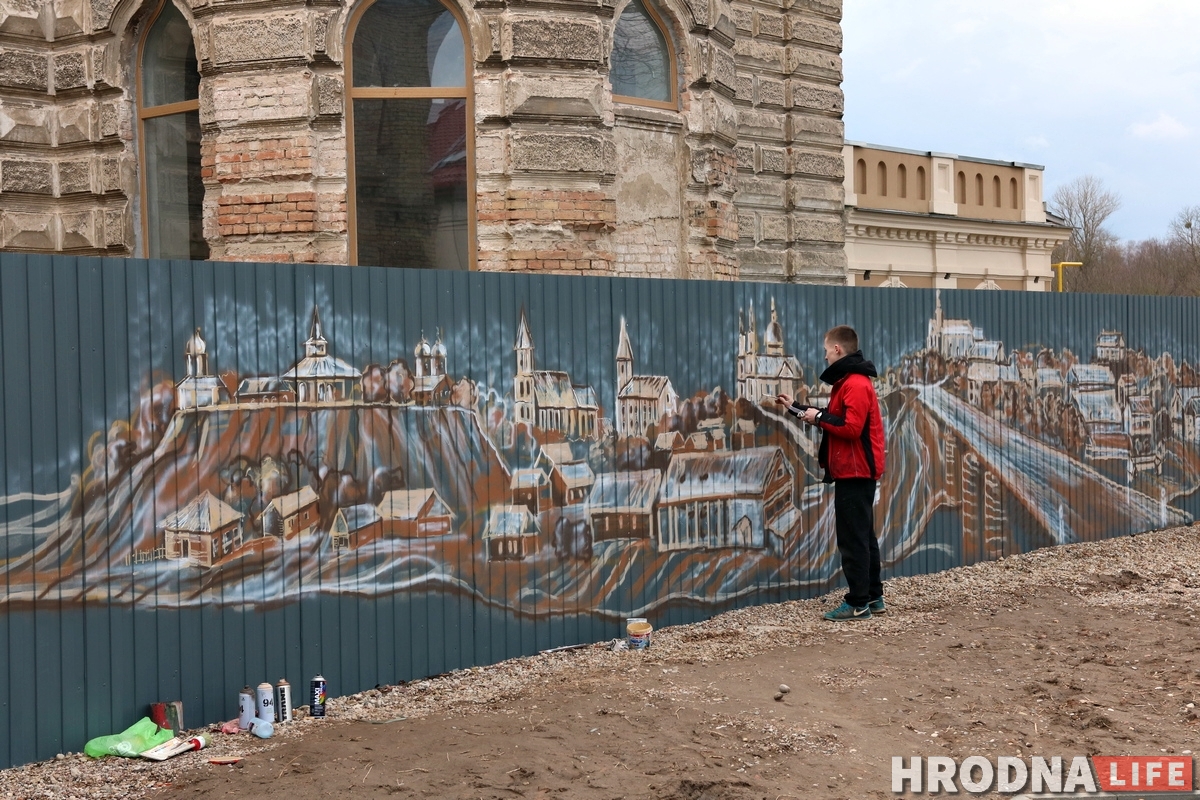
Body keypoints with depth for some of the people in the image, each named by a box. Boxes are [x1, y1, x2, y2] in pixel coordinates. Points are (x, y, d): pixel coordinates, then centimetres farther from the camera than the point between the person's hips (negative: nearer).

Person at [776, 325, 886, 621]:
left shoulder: (855, 384, -16)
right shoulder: (849, 381, 18)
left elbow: (851, 427, -25)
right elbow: (837, 420, 20)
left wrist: (819, 416, -14)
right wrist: (797, 409, 23)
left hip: (854, 472, -11)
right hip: (856, 471, 11)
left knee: (853, 539, -8)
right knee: (863, 536, 14)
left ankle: (858, 604, -4)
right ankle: (873, 597, 20)